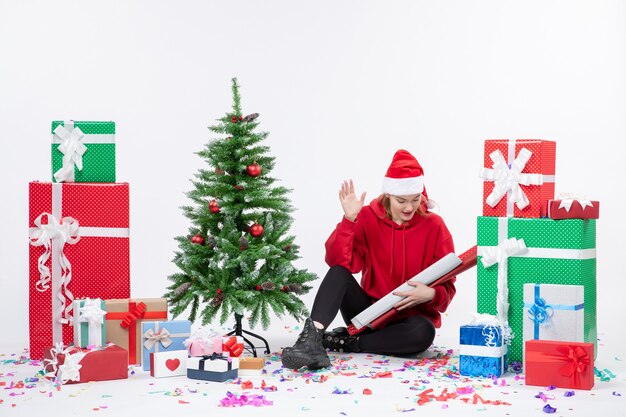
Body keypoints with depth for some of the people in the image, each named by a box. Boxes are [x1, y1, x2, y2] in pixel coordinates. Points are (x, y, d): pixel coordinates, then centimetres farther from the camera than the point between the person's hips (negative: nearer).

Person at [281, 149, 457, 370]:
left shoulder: (434, 226, -6)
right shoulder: (368, 217, -4)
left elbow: (447, 287, -5)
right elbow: (339, 261, -16)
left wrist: (431, 294, -28)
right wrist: (349, 219, -25)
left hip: (411, 317, -1)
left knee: (424, 332, -36)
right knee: (339, 271, -23)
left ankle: (344, 341, -22)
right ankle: (312, 337, -38)